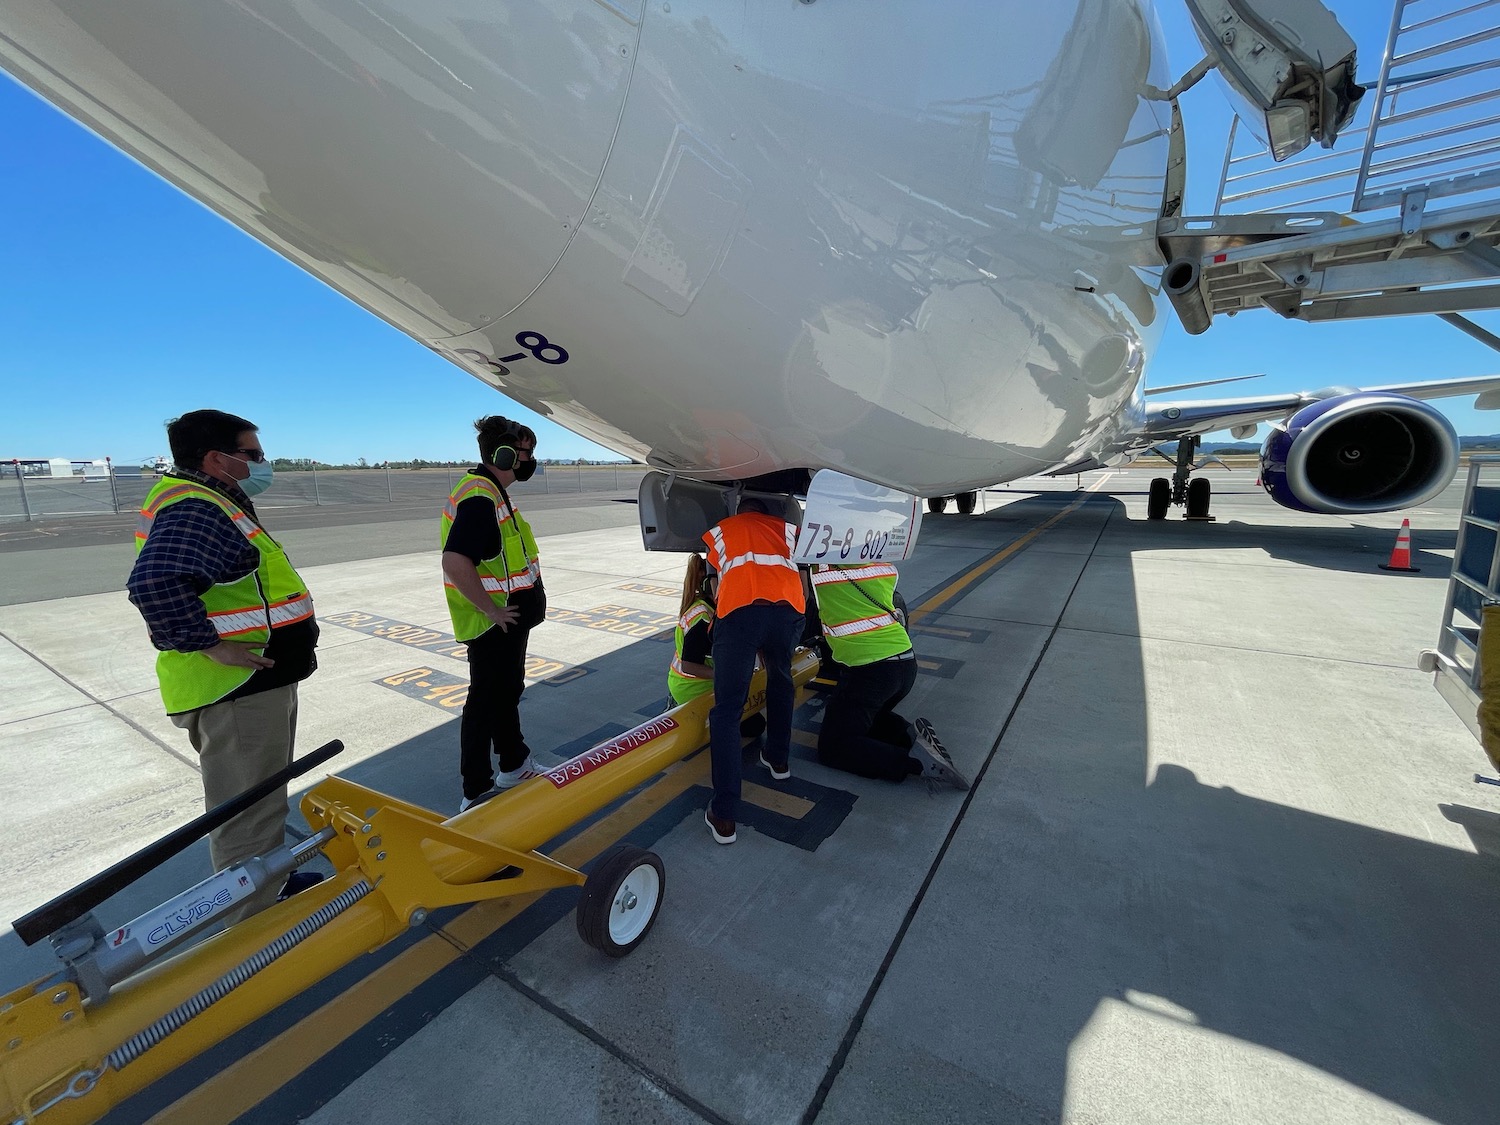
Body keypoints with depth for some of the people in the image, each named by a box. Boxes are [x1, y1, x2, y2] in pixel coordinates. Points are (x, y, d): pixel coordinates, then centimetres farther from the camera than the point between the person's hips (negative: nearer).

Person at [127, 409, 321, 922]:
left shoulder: (211, 502, 14)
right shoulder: (194, 509, -19)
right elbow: (154, 585, -35)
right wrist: (209, 644, -25)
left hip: (257, 685, 11)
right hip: (236, 693, -11)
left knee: (260, 800, 25)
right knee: (247, 815, 2)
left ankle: (272, 883, 44)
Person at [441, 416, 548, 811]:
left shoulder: (489, 491, 10)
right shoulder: (480, 498, -23)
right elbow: (455, 562, -33)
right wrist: (492, 611, -23)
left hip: (507, 620, 10)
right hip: (493, 625, -10)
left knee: (508, 692, 22)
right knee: (485, 703, 3)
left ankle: (514, 766, 40)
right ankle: (477, 792, 18)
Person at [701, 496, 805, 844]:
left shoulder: (718, 532, 33)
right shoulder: (787, 529, 35)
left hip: (740, 611, -2)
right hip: (788, 609, 2)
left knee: (727, 710, 5)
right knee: (781, 680, 31)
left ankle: (723, 816, 3)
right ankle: (778, 759, 42)